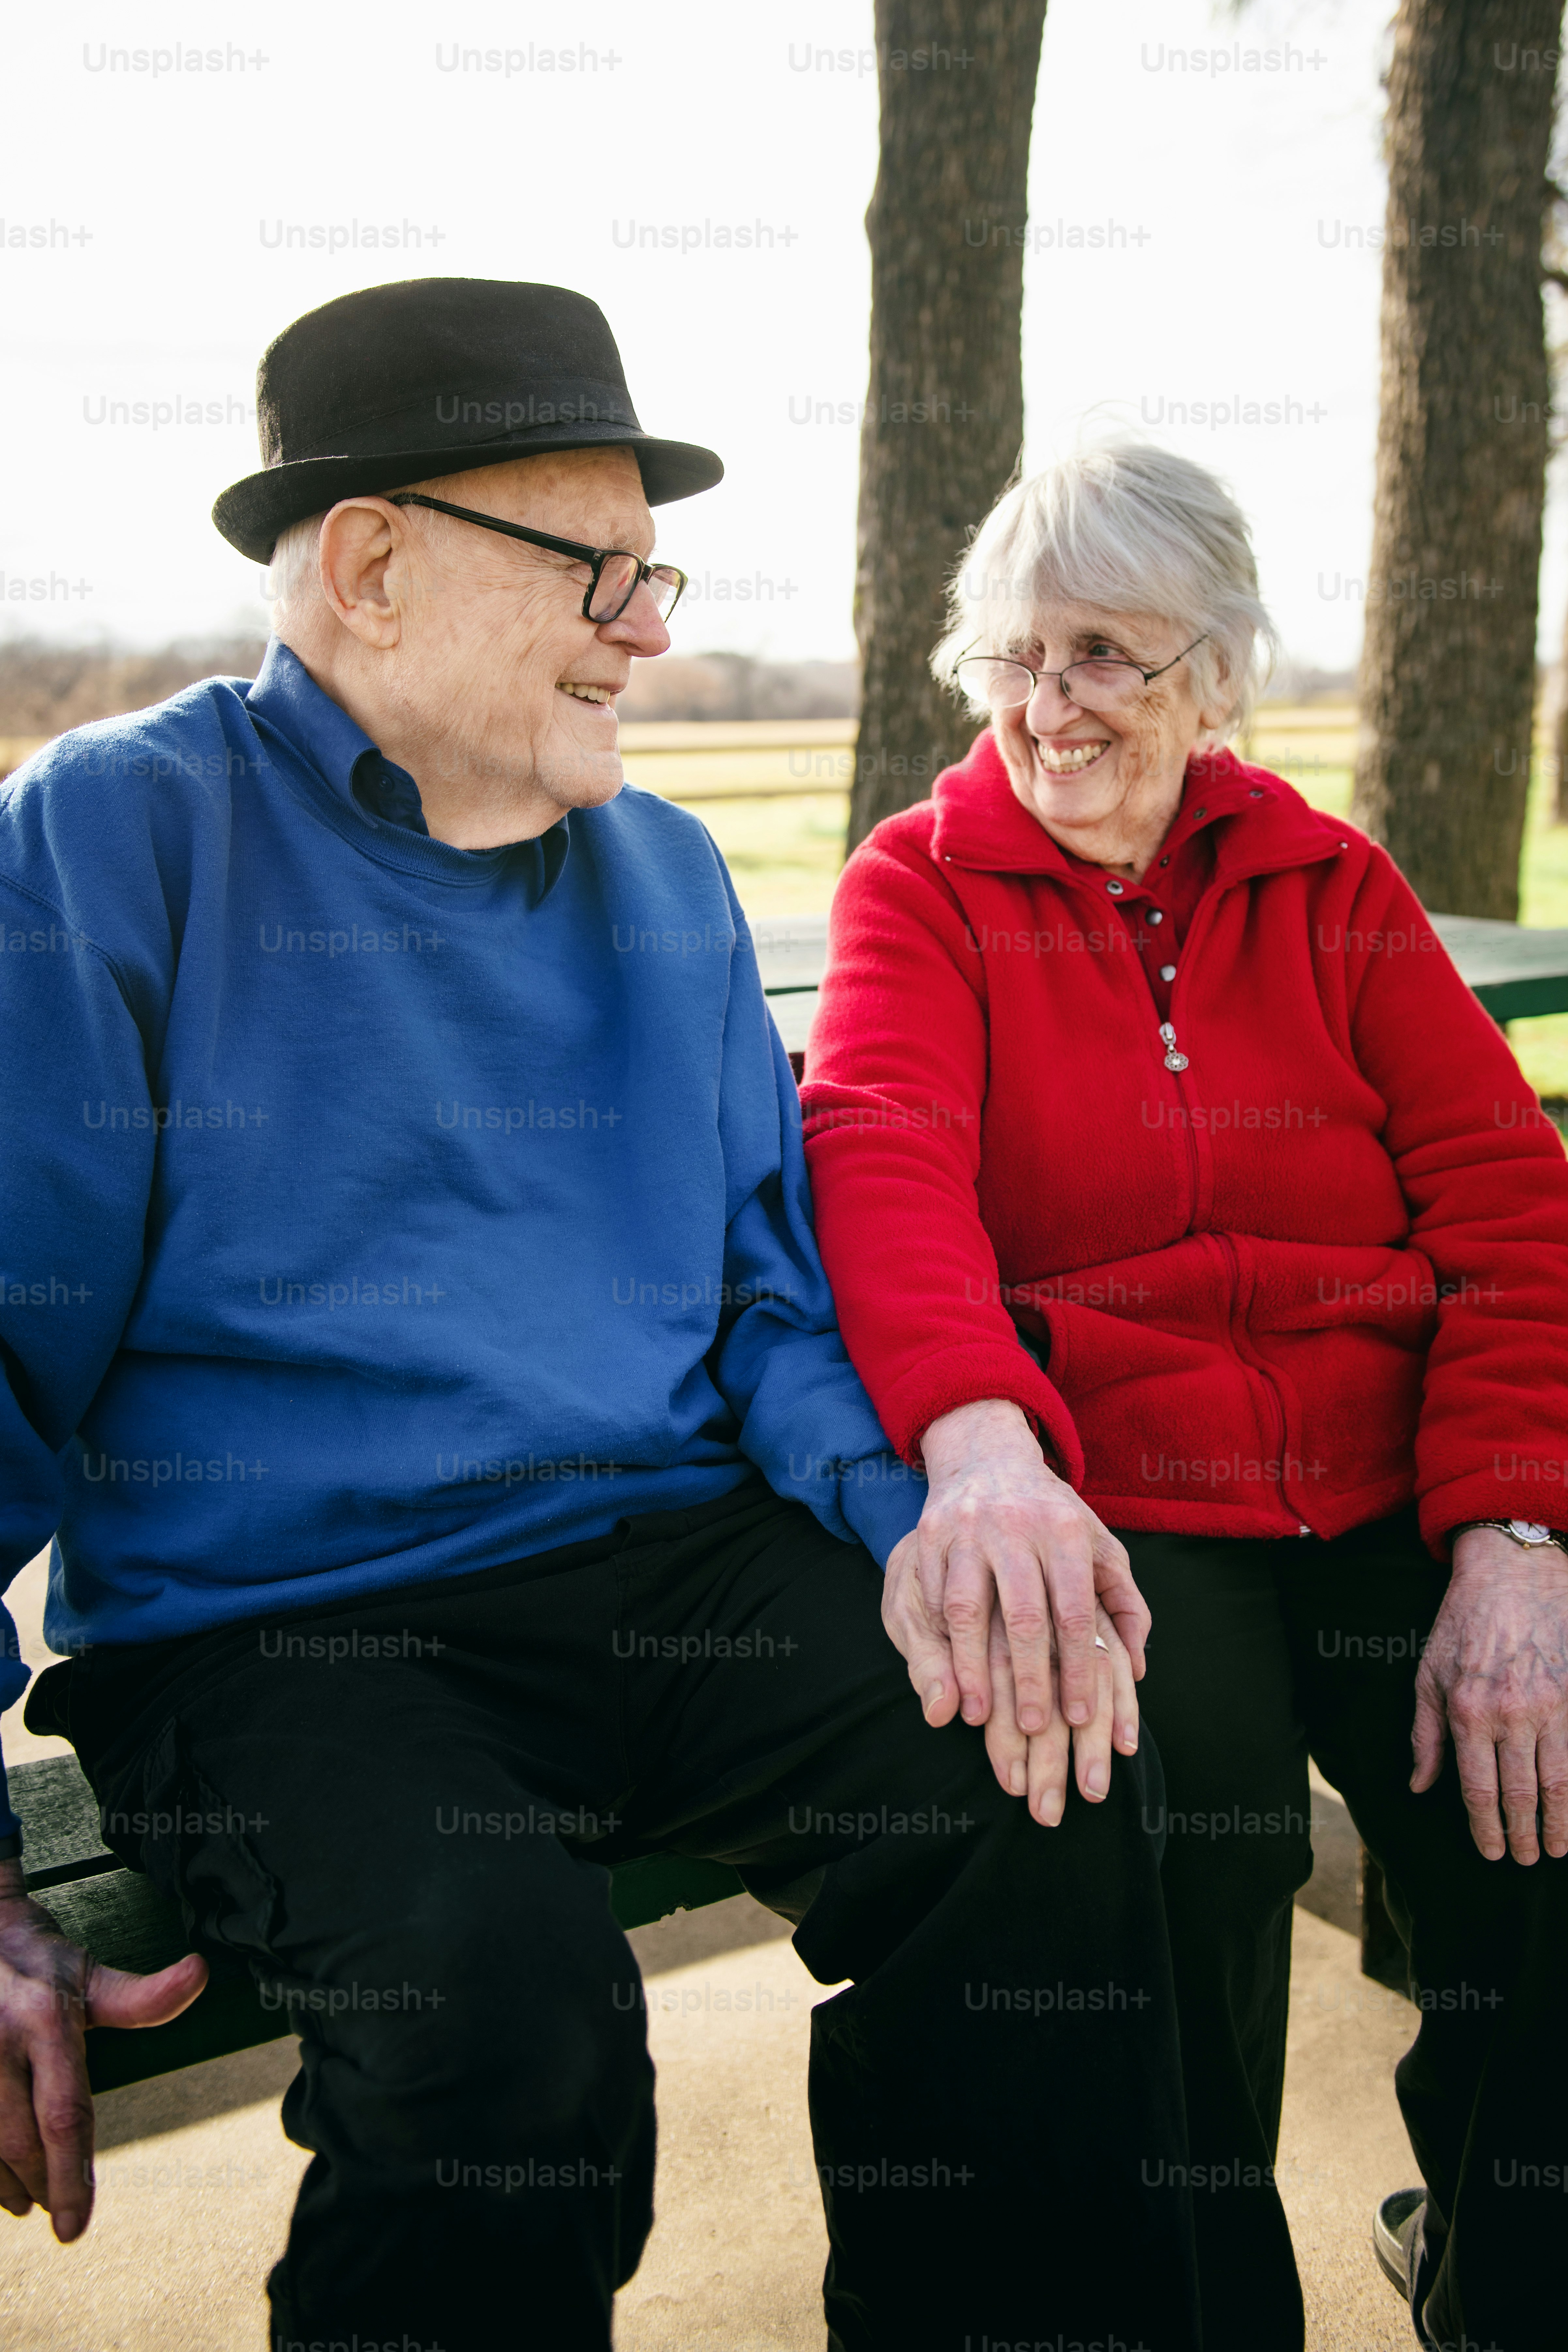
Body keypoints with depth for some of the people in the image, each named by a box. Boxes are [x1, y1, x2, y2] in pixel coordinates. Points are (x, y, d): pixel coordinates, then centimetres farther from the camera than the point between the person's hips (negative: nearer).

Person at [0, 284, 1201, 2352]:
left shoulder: (669, 875, 14)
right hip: (280, 1630, -4)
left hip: (683, 1565, 5)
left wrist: (929, 1517, -7)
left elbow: (780, 1290, 14)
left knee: (1065, 1789, -18)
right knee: (499, 1989, -32)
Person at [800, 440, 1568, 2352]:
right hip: (1107, 1506, -2)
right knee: (1178, 1826, -31)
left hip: (1389, 1495, 3)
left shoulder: (1333, 889, 14)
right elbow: (883, 1157, -13)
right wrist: (980, 1443, -35)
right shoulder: (923, 886, 8)